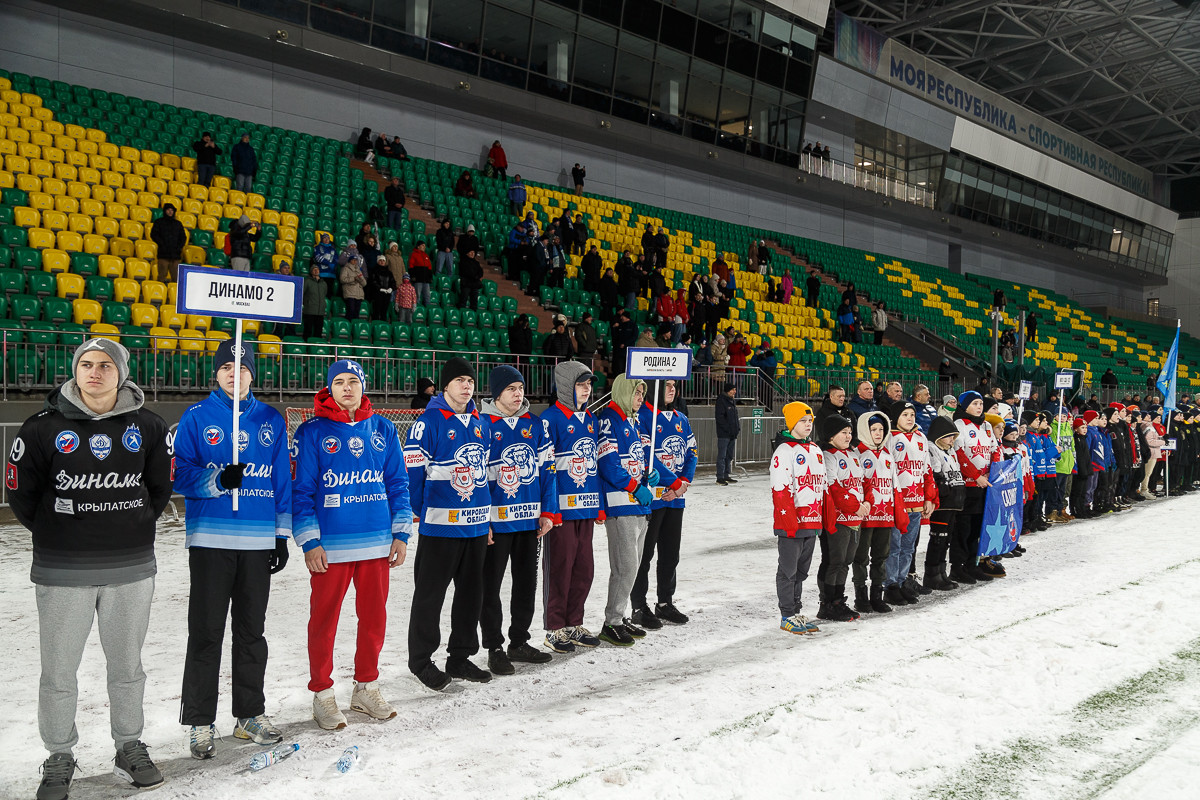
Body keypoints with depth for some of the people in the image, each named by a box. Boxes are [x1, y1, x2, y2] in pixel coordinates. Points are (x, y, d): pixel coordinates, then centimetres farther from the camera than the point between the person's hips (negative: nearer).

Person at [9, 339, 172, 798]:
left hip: (131, 569, 1)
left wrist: (134, 527, 7)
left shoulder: (147, 426, -1)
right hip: (62, 571, -1)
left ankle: (129, 746, 32)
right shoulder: (45, 427, -5)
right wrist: (56, 533, 4)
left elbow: (161, 484, 11)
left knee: (127, 665, 14)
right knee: (58, 671, 8)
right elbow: (21, 490, 3)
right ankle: (59, 758, 28)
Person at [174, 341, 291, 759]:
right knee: (206, 632, 1)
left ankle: (250, 714, 24)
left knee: (252, 630, 12)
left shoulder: (271, 420, 9)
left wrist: (282, 535, 9)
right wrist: (218, 480, -22)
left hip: (258, 539, 3)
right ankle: (200, 722, 13)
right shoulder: (196, 417, 0)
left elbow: (282, 481, 11)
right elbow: (180, 474, -4)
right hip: (210, 539, -3)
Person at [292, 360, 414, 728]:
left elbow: (397, 482, 11)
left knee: (374, 617, 10)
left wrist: (401, 534, 6)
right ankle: (322, 694, 20)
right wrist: (309, 541, -9)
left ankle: (366, 687, 27)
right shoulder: (312, 431, -2)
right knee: (324, 618, 4)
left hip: (377, 542, 3)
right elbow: (301, 489, -3)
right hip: (330, 545, -3)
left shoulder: (383, 429, 8)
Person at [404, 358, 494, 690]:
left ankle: (461, 658, 27)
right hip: (440, 525, -7)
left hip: (476, 524, 7)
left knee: (471, 592, 14)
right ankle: (420, 659, 20)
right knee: (429, 593, 4)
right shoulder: (429, 421, -9)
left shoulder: (481, 423, 11)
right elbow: (411, 468, -11)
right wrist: (415, 513, -11)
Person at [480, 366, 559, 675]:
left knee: (527, 582, 15)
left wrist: (549, 512, 3)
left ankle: (519, 641, 30)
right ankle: (494, 647, 19)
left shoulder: (534, 424, 6)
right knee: (490, 586, 6)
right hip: (496, 521, -5)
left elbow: (547, 469, 8)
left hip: (530, 519, 5)